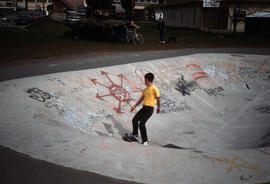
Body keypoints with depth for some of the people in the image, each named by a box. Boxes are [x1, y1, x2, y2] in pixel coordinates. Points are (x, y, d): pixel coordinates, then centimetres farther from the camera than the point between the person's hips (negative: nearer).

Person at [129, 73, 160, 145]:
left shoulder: (154, 89, -14)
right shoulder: (145, 89, 14)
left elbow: (158, 98, -7)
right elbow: (141, 99, 21)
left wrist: (158, 107, 2)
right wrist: (134, 106, 22)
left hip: (149, 109, -9)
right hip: (144, 107, 9)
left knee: (142, 124, -16)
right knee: (134, 120, 16)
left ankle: (145, 141, -6)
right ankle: (135, 133, 40)